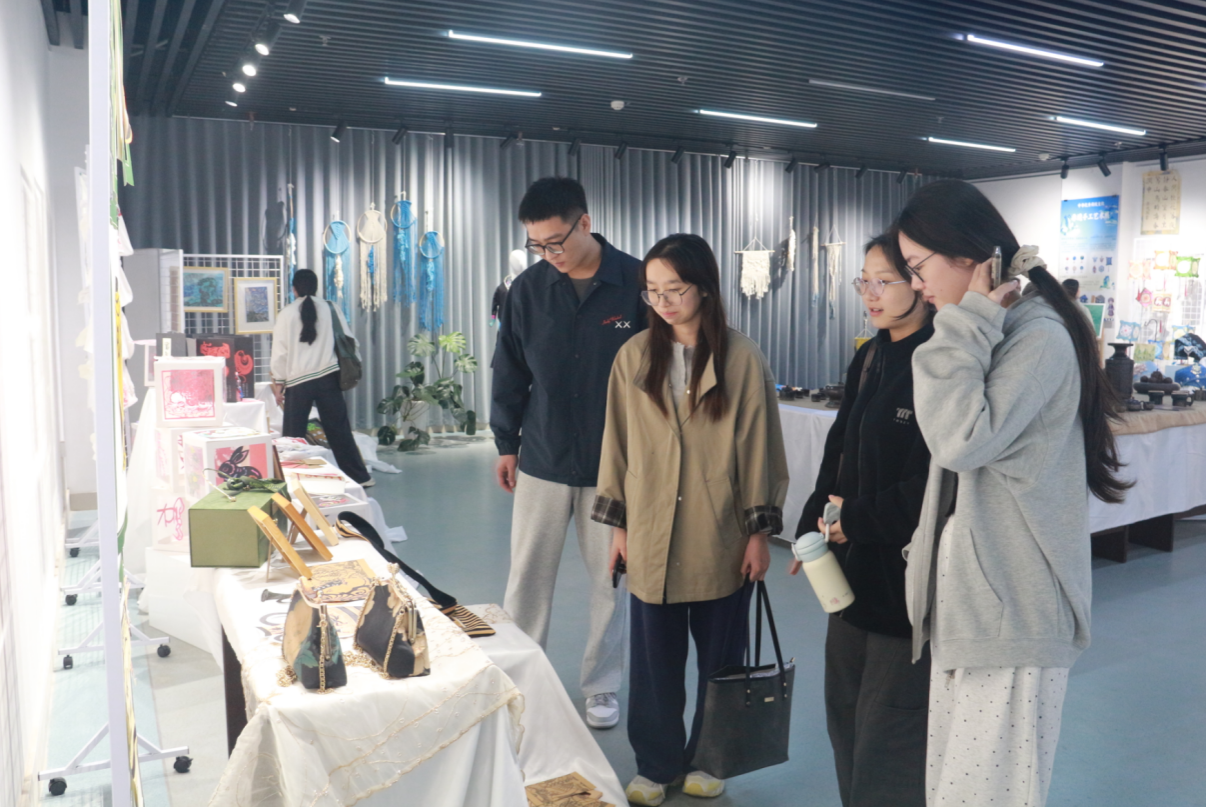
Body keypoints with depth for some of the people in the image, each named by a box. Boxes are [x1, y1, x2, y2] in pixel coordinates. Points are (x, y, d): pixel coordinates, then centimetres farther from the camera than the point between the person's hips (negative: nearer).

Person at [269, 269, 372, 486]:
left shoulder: (287, 313, -1)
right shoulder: (330, 309, 2)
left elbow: (280, 351, -2)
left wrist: (278, 383, 5)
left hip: (297, 381, -1)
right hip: (328, 377, 2)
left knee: (293, 435, 7)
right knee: (339, 430, 8)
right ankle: (359, 476, 11)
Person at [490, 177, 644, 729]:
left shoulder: (637, 284, -9)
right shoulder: (527, 289, -2)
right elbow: (510, 372, 8)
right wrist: (506, 442, 9)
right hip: (542, 461, 2)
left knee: (611, 579, 11)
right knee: (526, 579, 9)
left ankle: (601, 686, 29)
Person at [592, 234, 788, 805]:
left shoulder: (742, 359, -7)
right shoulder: (634, 356, 0)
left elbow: (759, 447, -3)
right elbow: (618, 444, 5)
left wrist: (759, 530, -3)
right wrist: (617, 524, 6)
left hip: (720, 539, -1)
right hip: (652, 535, 2)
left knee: (719, 658, 13)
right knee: (654, 660, 11)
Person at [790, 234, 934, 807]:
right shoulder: (870, 359, 10)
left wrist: (860, 520, -16)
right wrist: (812, 528, 8)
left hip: (908, 572, -8)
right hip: (855, 566, 8)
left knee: (890, 735, 5)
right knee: (846, 716, 18)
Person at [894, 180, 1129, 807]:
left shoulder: (1039, 336, -14)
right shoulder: (990, 334, 16)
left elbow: (962, 439, -25)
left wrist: (967, 325, -18)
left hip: (1012, 609, -9)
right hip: (969, 600, 9)